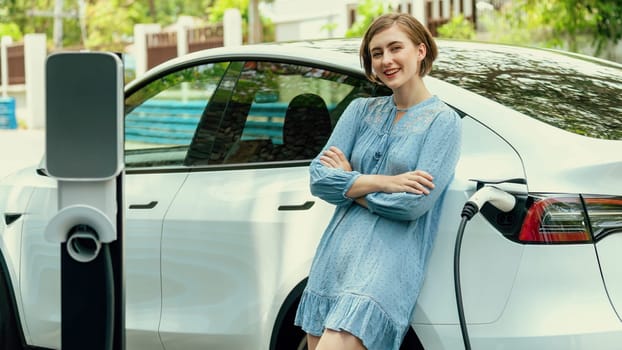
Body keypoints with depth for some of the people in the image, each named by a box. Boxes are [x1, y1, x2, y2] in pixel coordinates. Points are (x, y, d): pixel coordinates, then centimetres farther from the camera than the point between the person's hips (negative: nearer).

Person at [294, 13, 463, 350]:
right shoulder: (361, 110, 14)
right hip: (333, 256, 6)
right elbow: (319, 178, 3)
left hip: (388, 263, -5)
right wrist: (382, 183, -9)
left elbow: (412, 204, -11)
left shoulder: (443, 122, 1)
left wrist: (348, 182, -1)